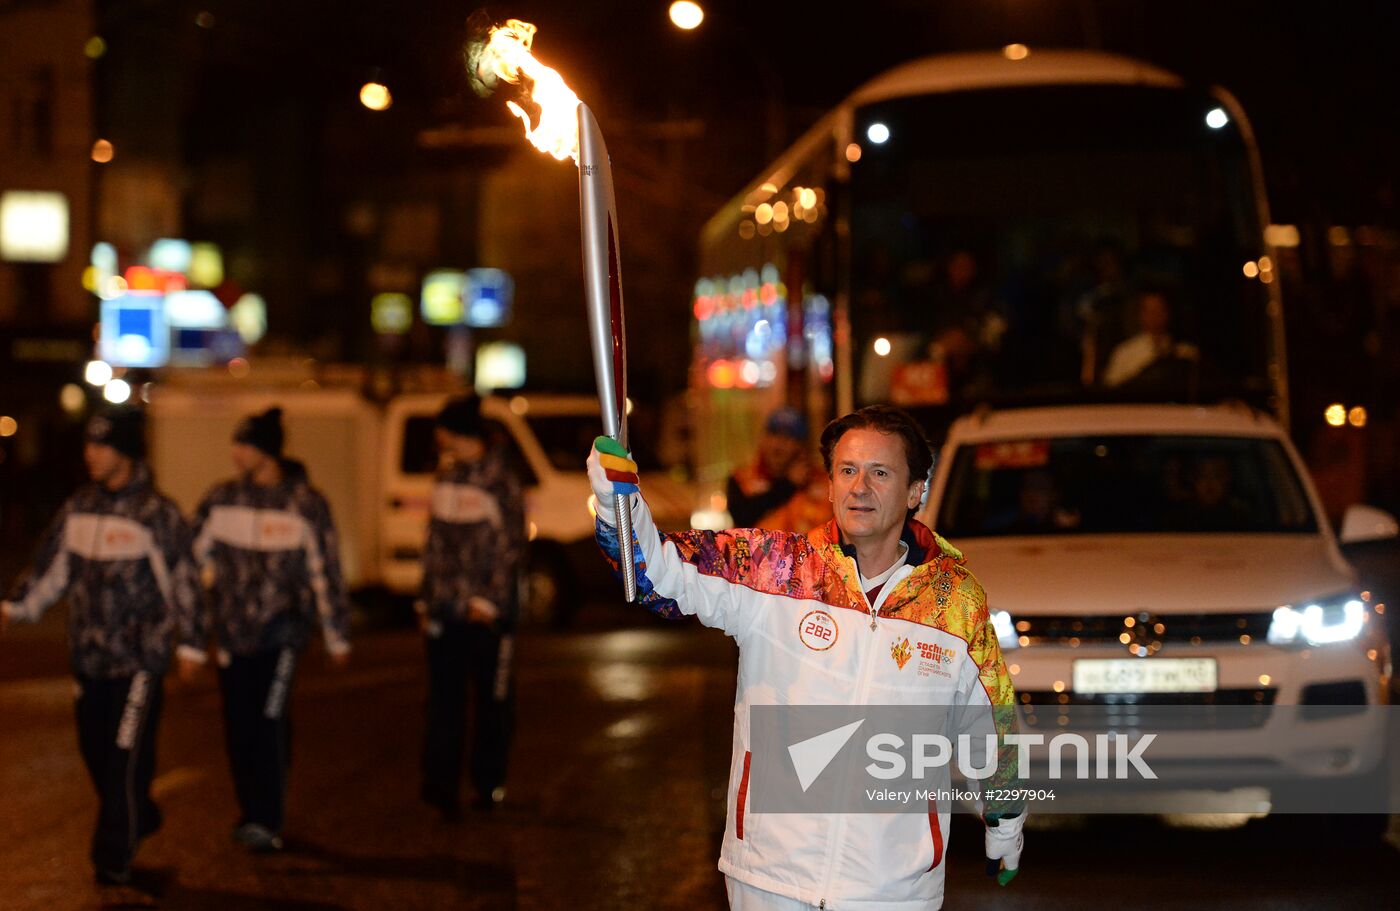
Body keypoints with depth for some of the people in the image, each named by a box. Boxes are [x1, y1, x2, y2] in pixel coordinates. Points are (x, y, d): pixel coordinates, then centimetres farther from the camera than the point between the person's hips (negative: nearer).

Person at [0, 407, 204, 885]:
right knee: (94, 750, 11)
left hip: (140, 657, -6)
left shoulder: (157, 514, -8)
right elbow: (51, 568, 14)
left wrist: (189, 643, -4)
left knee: (125, 757, -7)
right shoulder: (78, 508, 7)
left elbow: (183, 582, -4)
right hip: (88, 654, 6)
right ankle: (139, 817, 34)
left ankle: (114, 857, 0)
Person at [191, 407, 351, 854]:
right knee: (238, 725, 8)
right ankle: (252, 812, 23)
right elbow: (194, 554, 13)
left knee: (268, 721, -13)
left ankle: (266, 821, -11)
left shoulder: (305, 504, -5)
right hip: (232, 628, 5)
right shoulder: (222, 499, 6)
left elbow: (324, 572, -2)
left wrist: (336, 636, 0)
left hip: (281, 627, -5)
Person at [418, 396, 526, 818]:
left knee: (492, 699, 5)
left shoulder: (500, 478, -7)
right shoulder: (447, 474, 12)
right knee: (443, 698, -2)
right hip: (445, 605, 5)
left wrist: (488, 600, -13)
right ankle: (440, 782, -4)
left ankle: (489, 783, 16)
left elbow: (510, 545, -8)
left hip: (487, 608, -5)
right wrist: (427, 599, 13)